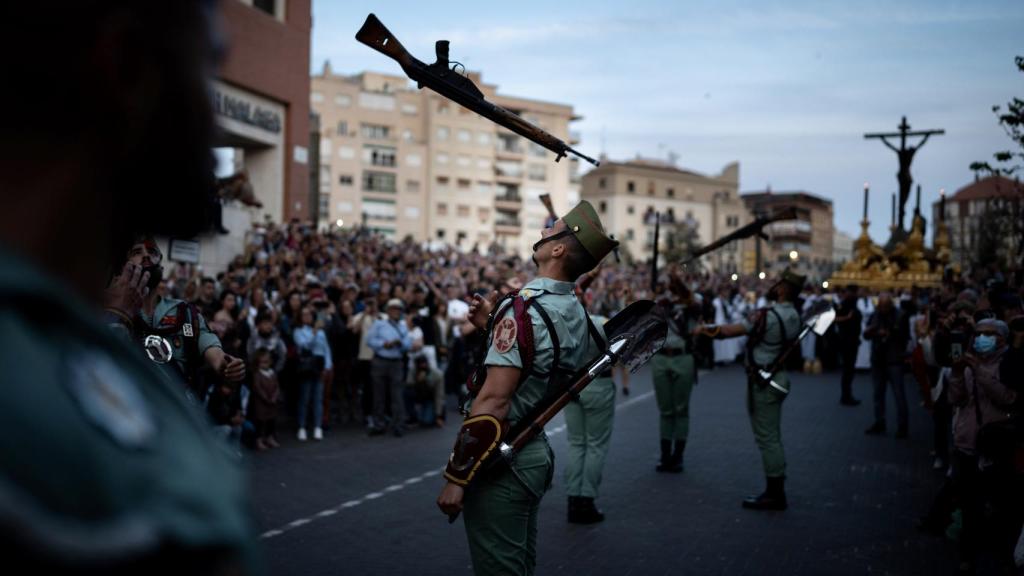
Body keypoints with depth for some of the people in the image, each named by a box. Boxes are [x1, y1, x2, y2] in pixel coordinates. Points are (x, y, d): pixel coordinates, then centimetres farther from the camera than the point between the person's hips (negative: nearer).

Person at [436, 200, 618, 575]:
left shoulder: (525, 308, -21)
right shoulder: (575, 312, 6)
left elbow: (493, 403, -26)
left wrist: (455, 477, -22)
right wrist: (493, 326, 14)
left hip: (500, 461, -9)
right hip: (535, 452, 9)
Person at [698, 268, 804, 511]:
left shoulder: (767, 316, -20)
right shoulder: (793, 316, 6)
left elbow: (731, 330, -17)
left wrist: (705, 329, -2)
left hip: (762, 382, -9)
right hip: (778, 378, 9)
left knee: (766, 438, -3)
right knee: (773, 438, 15)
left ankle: (774, 494, 1)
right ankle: (777, 491, 20)